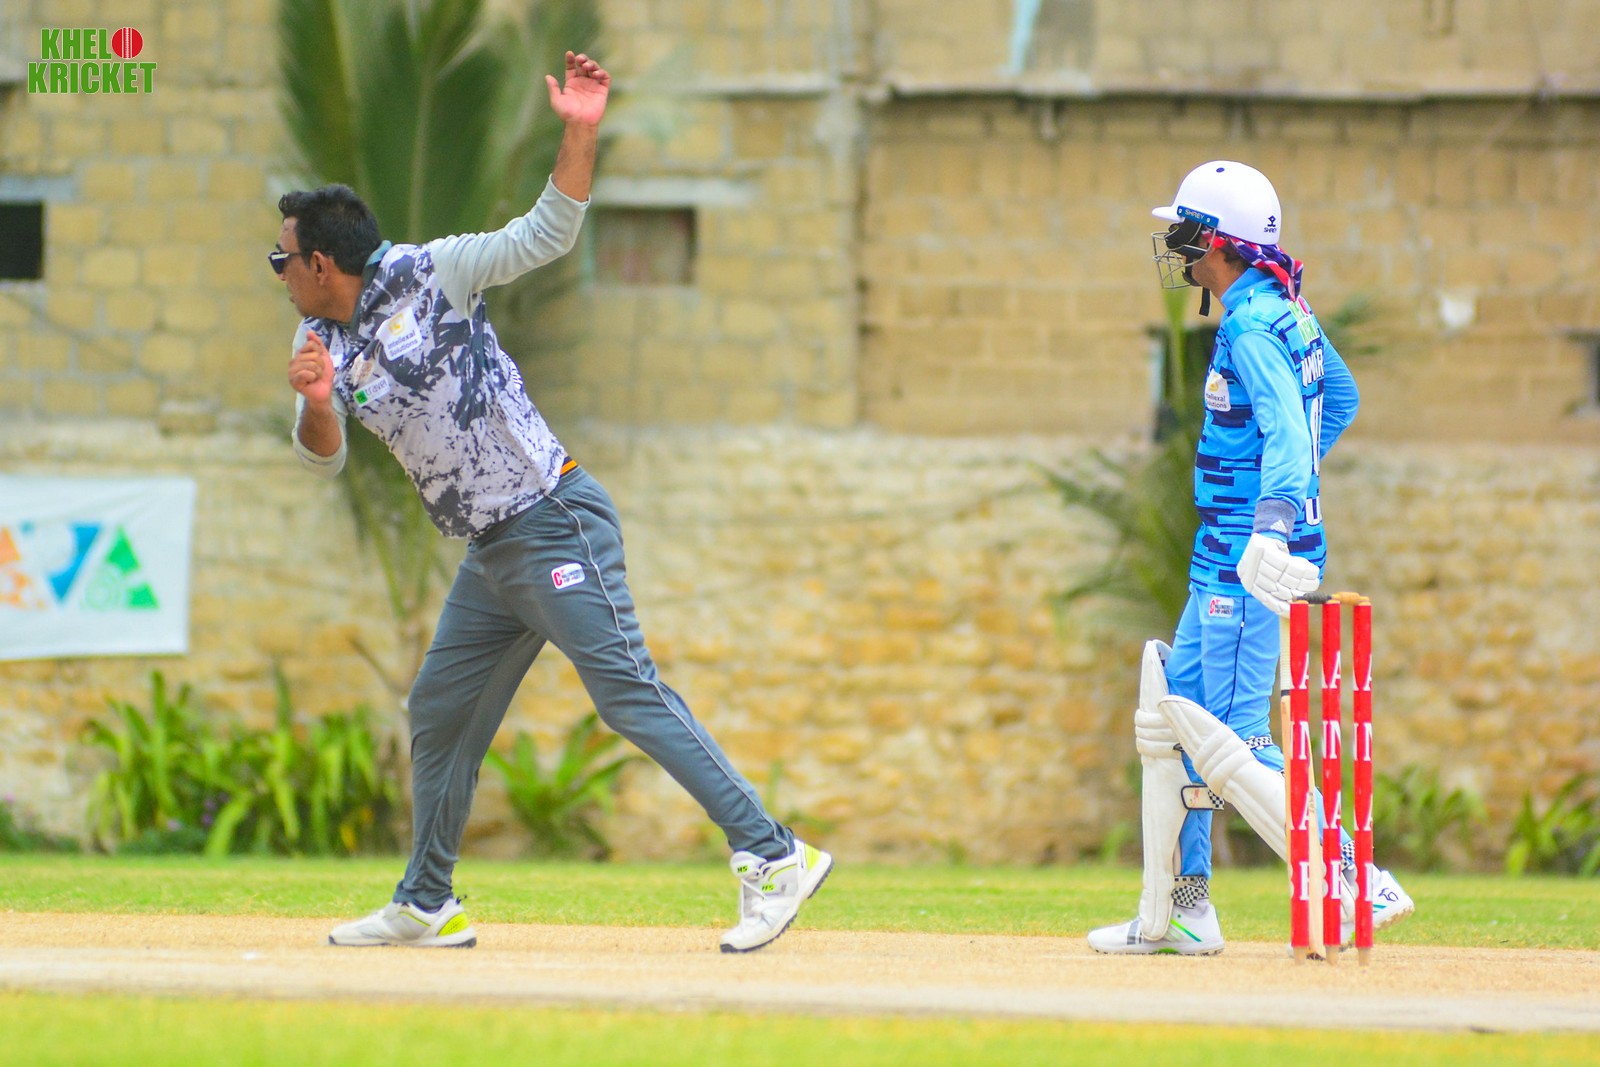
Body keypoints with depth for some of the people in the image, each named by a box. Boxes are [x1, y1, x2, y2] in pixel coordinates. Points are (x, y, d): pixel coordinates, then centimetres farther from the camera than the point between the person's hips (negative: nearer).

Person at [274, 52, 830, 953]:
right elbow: (322, 459, 3)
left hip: (553, 522, -9)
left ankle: (774, 856, -20)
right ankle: (427, 907, 28)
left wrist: (580, 135, -27)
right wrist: (318, 401, -19)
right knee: (439, 717, 15)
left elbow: (545, 236, -13)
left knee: (630, 695, -16)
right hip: (491, 554, 9)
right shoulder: (324, 343, 12)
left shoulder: (426, 277, -7)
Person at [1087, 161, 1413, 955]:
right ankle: (1178, 911, 20)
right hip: (1227, 562, 11)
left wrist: (1271, 526, -47)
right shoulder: (1289, 313, 12)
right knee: (1170, 718, 16)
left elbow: (1287, 434, -33)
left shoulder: (1253, 329, -18)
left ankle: (1358, 886, -11)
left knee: (1234, 746, -10)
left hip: (1247, 570, -11)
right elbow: (1340, 398, 27)